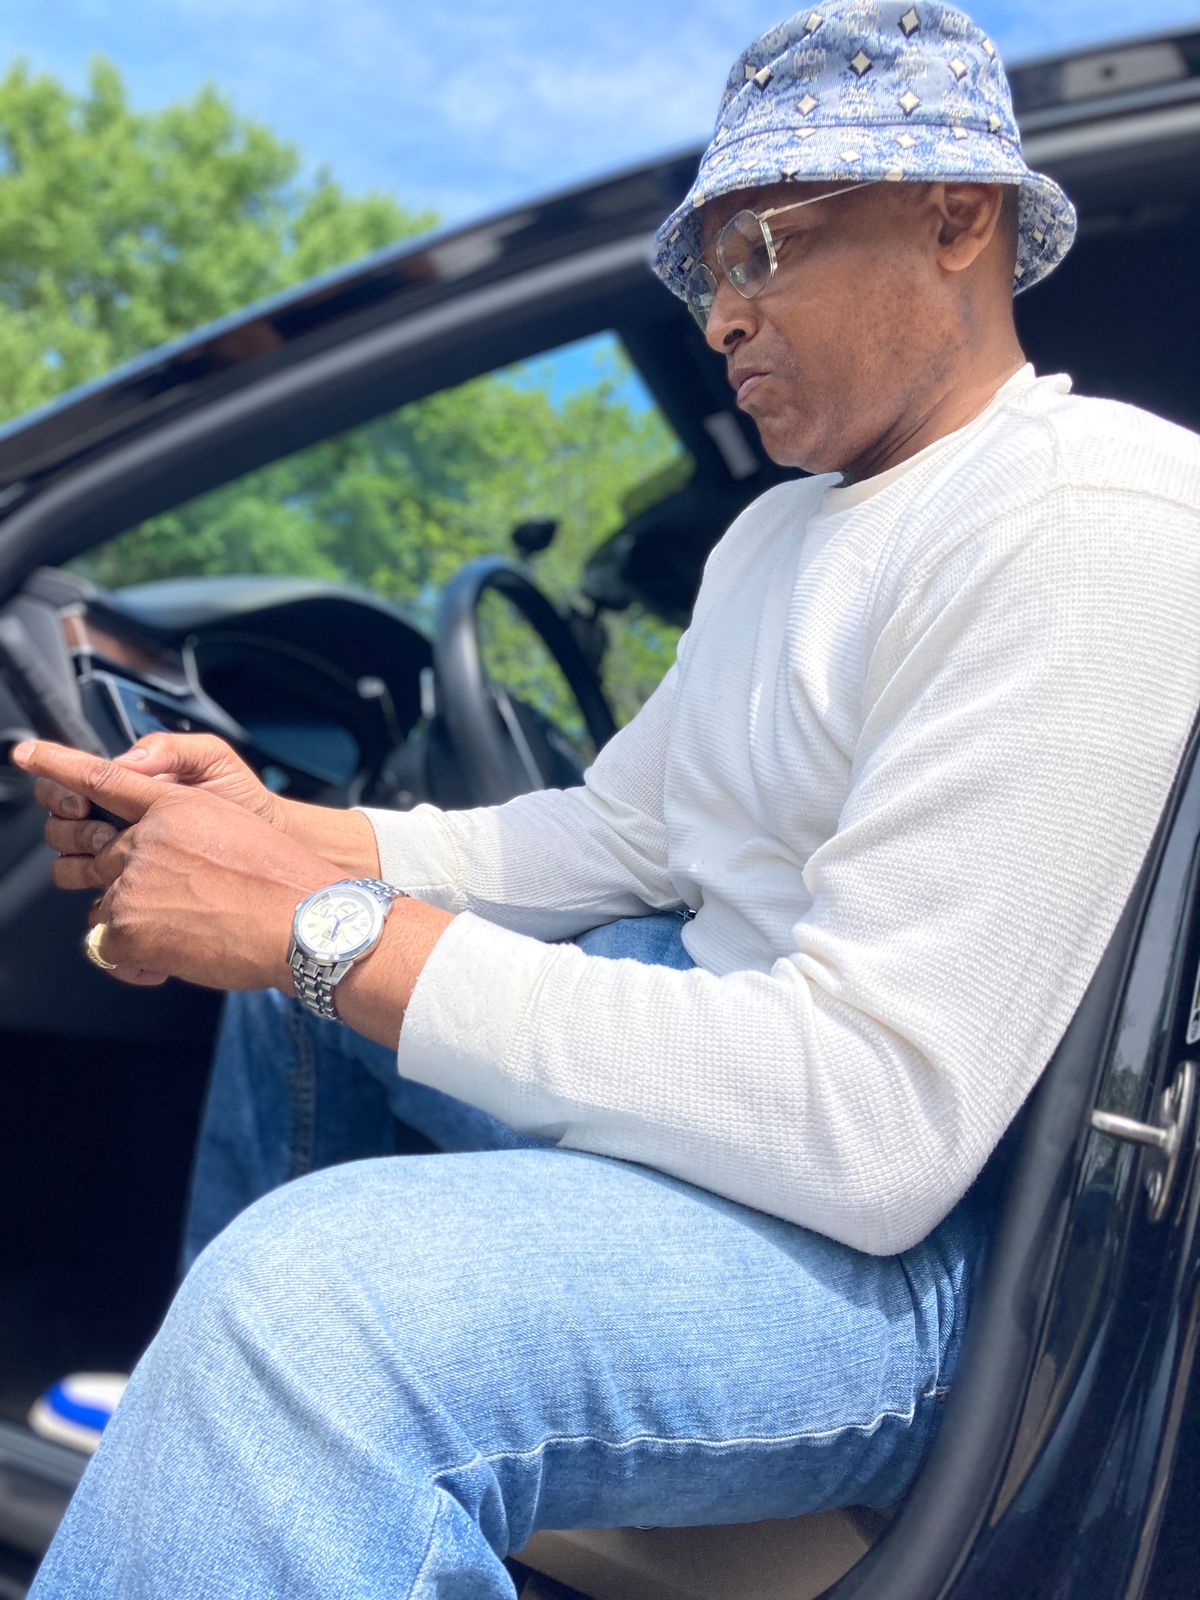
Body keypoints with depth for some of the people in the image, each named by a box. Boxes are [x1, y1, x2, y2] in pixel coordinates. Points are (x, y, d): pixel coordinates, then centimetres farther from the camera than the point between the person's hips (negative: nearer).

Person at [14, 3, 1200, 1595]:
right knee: (287, 972, 20)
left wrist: (329, 927, -25)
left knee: (317, 1297, -36)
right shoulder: (779, 529, 13)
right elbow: (615, 832, 14)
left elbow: (873, 1123, -28)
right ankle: (212, 1433, 33)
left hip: (916, 1226, -10)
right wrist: (290, 839, -2)